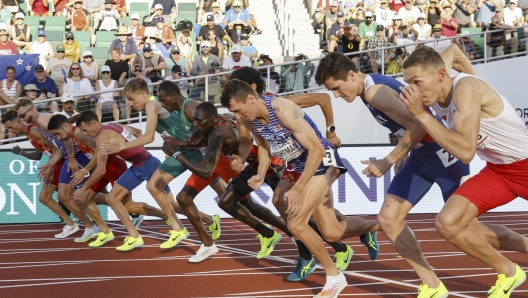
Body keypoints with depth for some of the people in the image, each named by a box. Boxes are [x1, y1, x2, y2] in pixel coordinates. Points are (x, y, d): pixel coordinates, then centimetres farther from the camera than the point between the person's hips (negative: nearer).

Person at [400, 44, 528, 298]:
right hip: (496, 170, 7)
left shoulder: (466, 87, -29)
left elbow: (465, 151, -38)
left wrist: (421, 115, -37)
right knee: (448, 223, -9)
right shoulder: (435, 98, -7)